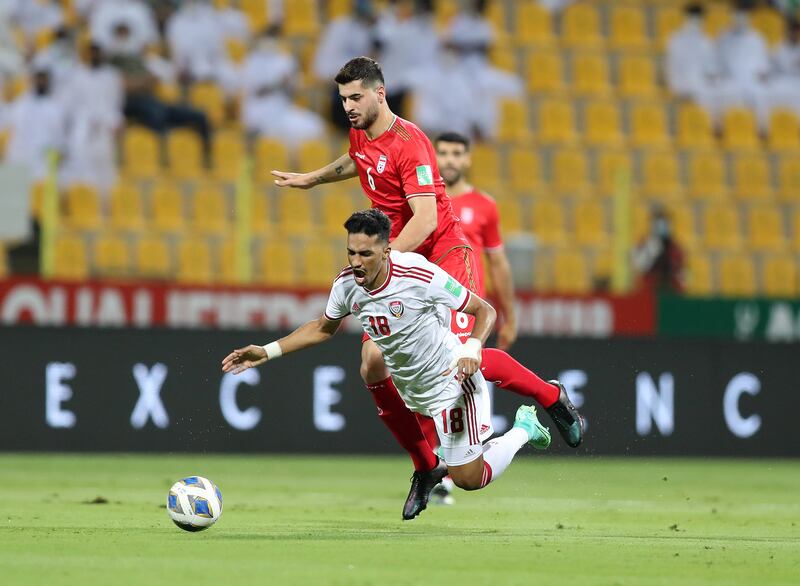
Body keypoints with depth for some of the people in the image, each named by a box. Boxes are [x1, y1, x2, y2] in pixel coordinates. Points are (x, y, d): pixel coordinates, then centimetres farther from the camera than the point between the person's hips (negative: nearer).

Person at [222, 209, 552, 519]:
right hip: (411, 391, 6)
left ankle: (523, 429, 19)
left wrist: (473, 348, -38)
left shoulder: (420, 275, -29)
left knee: (469, 480, -4)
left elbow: (484, 310, -18)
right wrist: (267, 352, 3)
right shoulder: (346, 285, -12)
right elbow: (323, 328, 10)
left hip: (451, 382, -6)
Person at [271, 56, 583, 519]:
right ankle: (426, 467, 6)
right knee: (373, 363, -7)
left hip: (444, 255, -8)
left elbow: (425, 219, -26)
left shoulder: (408, 143, -18)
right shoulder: (360, 135, 8)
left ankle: (552, 397, 3)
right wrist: (309, 180, 46)